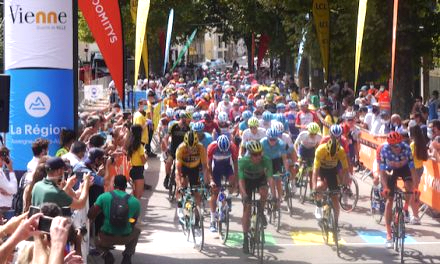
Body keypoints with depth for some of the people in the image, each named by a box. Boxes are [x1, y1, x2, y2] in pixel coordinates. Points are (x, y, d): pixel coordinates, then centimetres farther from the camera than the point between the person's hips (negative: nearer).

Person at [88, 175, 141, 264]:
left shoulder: (104, 197, -8)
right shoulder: (135, 201, -3)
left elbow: (90, 215, -8)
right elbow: (133, 223, 8)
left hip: (106, 238, 0)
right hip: (125, 238, 0)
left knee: (97, 240, 36)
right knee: (136, 231, 35)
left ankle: (107, 254, 5)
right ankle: (127, 254, 13)